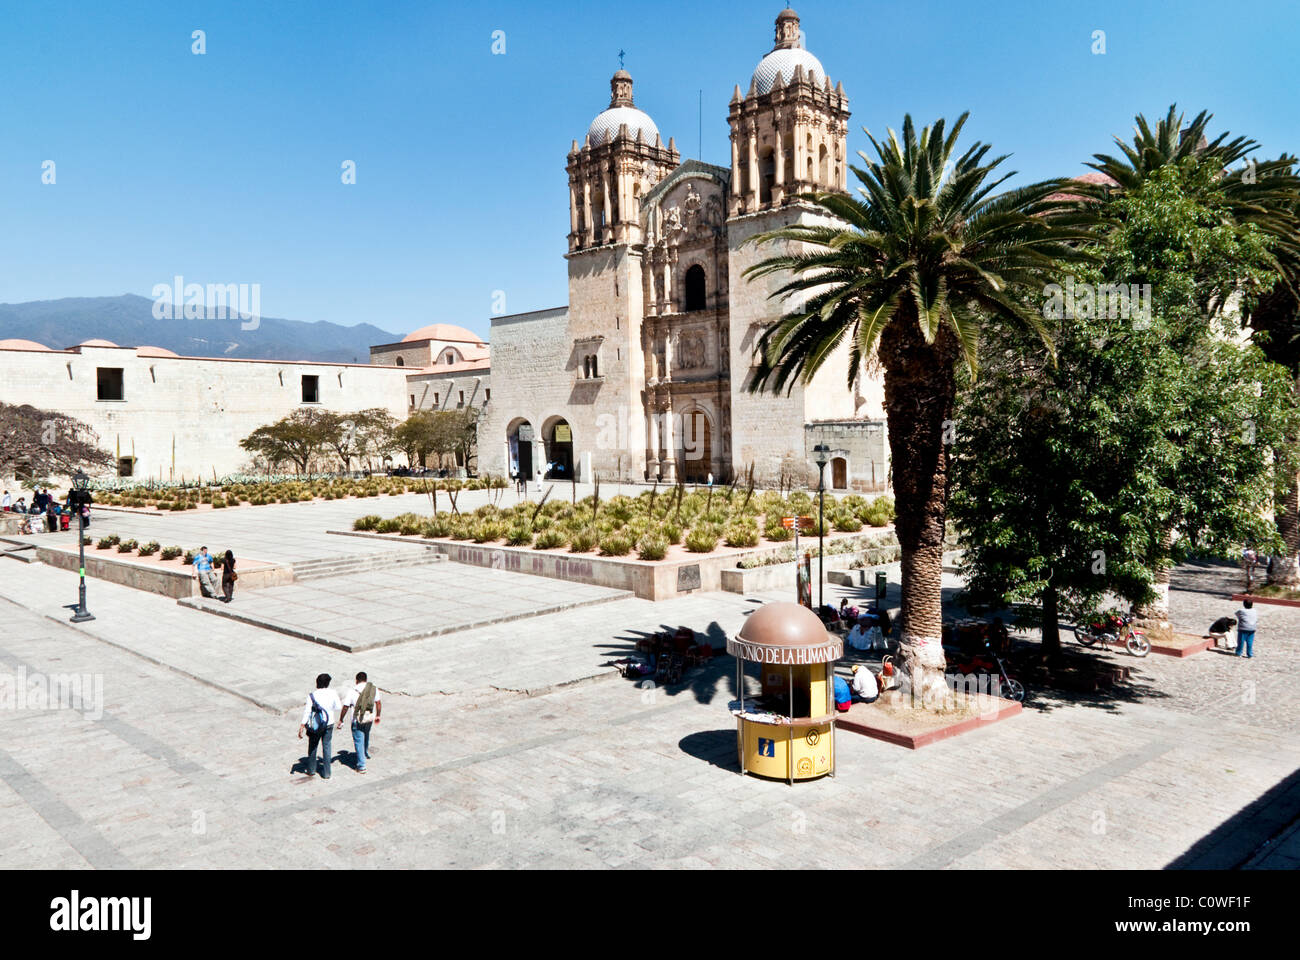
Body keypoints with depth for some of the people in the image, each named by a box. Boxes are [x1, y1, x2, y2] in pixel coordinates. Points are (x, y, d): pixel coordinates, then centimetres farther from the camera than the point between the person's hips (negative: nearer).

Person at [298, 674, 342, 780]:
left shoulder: (312, 696, -15)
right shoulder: (333, 694, -11)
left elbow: (307, 712, -16)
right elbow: (339, 707, 1)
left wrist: (301, 727, -12)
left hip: (315, 725, -1)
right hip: (329, 724, 1)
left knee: (312, 747, 19)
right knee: (327, 747, 11)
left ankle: (311, 770, 31)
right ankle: (326, 773, 15)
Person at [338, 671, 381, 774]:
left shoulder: (352, 691, -11)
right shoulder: (373, 689, -1)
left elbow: (345, 707, -9)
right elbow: (378, 703, 6)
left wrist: (340, 720, 1)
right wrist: (377, 716, 19)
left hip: (357, 720, -4)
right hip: (369, 718, 4)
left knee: (359, 742, 3)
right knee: (366, 735, 30)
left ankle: (361, 766, 4)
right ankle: (366, 753, 52)